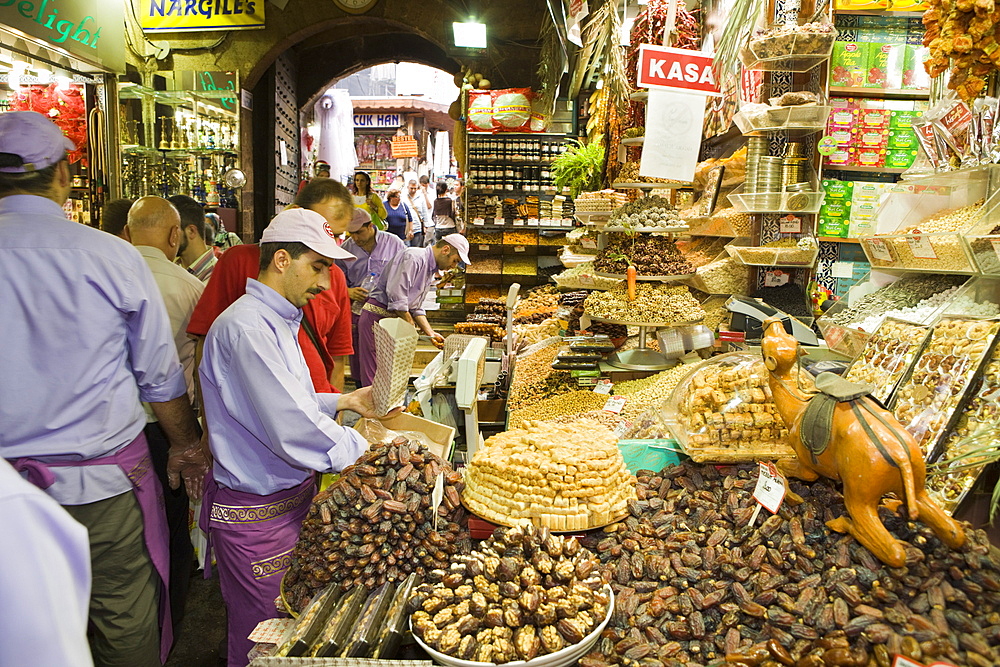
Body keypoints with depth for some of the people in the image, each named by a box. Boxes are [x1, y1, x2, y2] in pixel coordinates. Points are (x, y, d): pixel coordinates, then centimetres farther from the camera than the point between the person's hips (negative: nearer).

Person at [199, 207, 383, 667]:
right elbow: (293, 431, -28)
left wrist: (344, 401, 8)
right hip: (255, 512, -9)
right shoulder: (247, 326, -24)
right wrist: (369, 452, -20)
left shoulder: (277, 320, 11)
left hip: (289, 498, 10)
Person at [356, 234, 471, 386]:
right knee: (373, 376, -7)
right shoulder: (414, 257, -15)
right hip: (376, 317, -10)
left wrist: (431, 334, 8)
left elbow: (416, 308, 18)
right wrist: (411, 325, -10)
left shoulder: (431, 270, 17)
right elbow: (396, 295, -22)